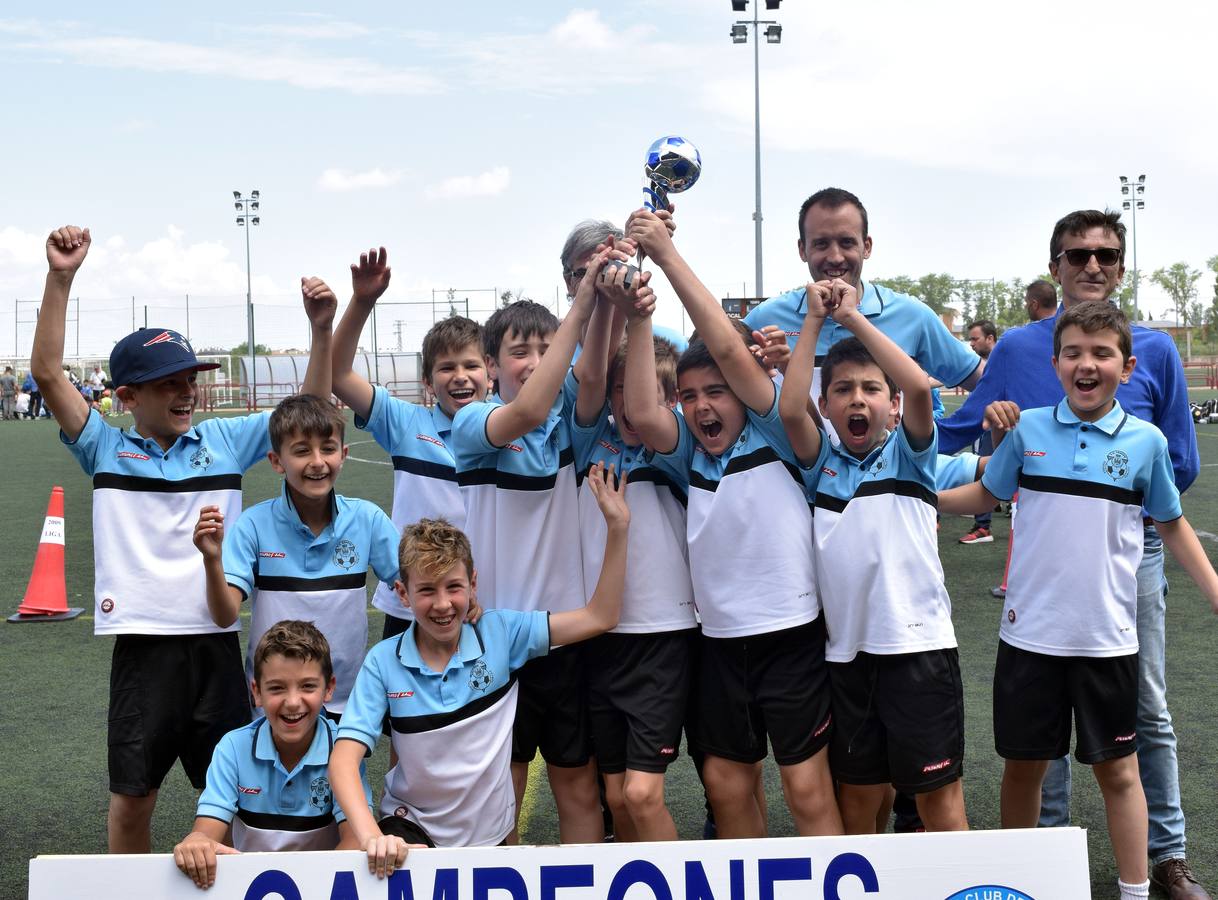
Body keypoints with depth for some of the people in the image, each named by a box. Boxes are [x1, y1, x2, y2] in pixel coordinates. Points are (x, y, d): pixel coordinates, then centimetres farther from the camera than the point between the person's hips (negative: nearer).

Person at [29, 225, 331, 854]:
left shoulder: (226, 440, 6)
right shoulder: (106, 448, 2)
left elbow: (307, 401, 4)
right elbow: (47, 373, -9)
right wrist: (60, 278, -18)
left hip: (215, 642, 1)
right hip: (142, 643, -1)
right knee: (131, 796, 8)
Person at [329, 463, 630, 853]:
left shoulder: (500, 633, -7)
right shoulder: (384, 662, -12)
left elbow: (599, 617, -8)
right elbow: (343, 760, -18)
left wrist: (618, 526, -17)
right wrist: (372, 837, -36)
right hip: (411, 823, -5)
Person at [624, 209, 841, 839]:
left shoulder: (774, 435, -7)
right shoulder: (689, 456, 5)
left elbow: (729, 349, -18)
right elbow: (641, 414, -15)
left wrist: (667, 254, -17)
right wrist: (638, 310, -19)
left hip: (791, 632, -5)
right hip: (721, 638, 5)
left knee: (807, 787, 0)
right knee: (726, 783, 13)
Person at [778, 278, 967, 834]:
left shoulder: (908, 454, 2)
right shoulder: (821, 463, 7)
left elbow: (918, 387, -16)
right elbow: (789, 409, -11)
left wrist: (852, 316, -10)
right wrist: (816, 319, -5)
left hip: (918, 643, -3)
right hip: (847, 650, 3)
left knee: (936, 789, 3)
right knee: (857, 792, 13)